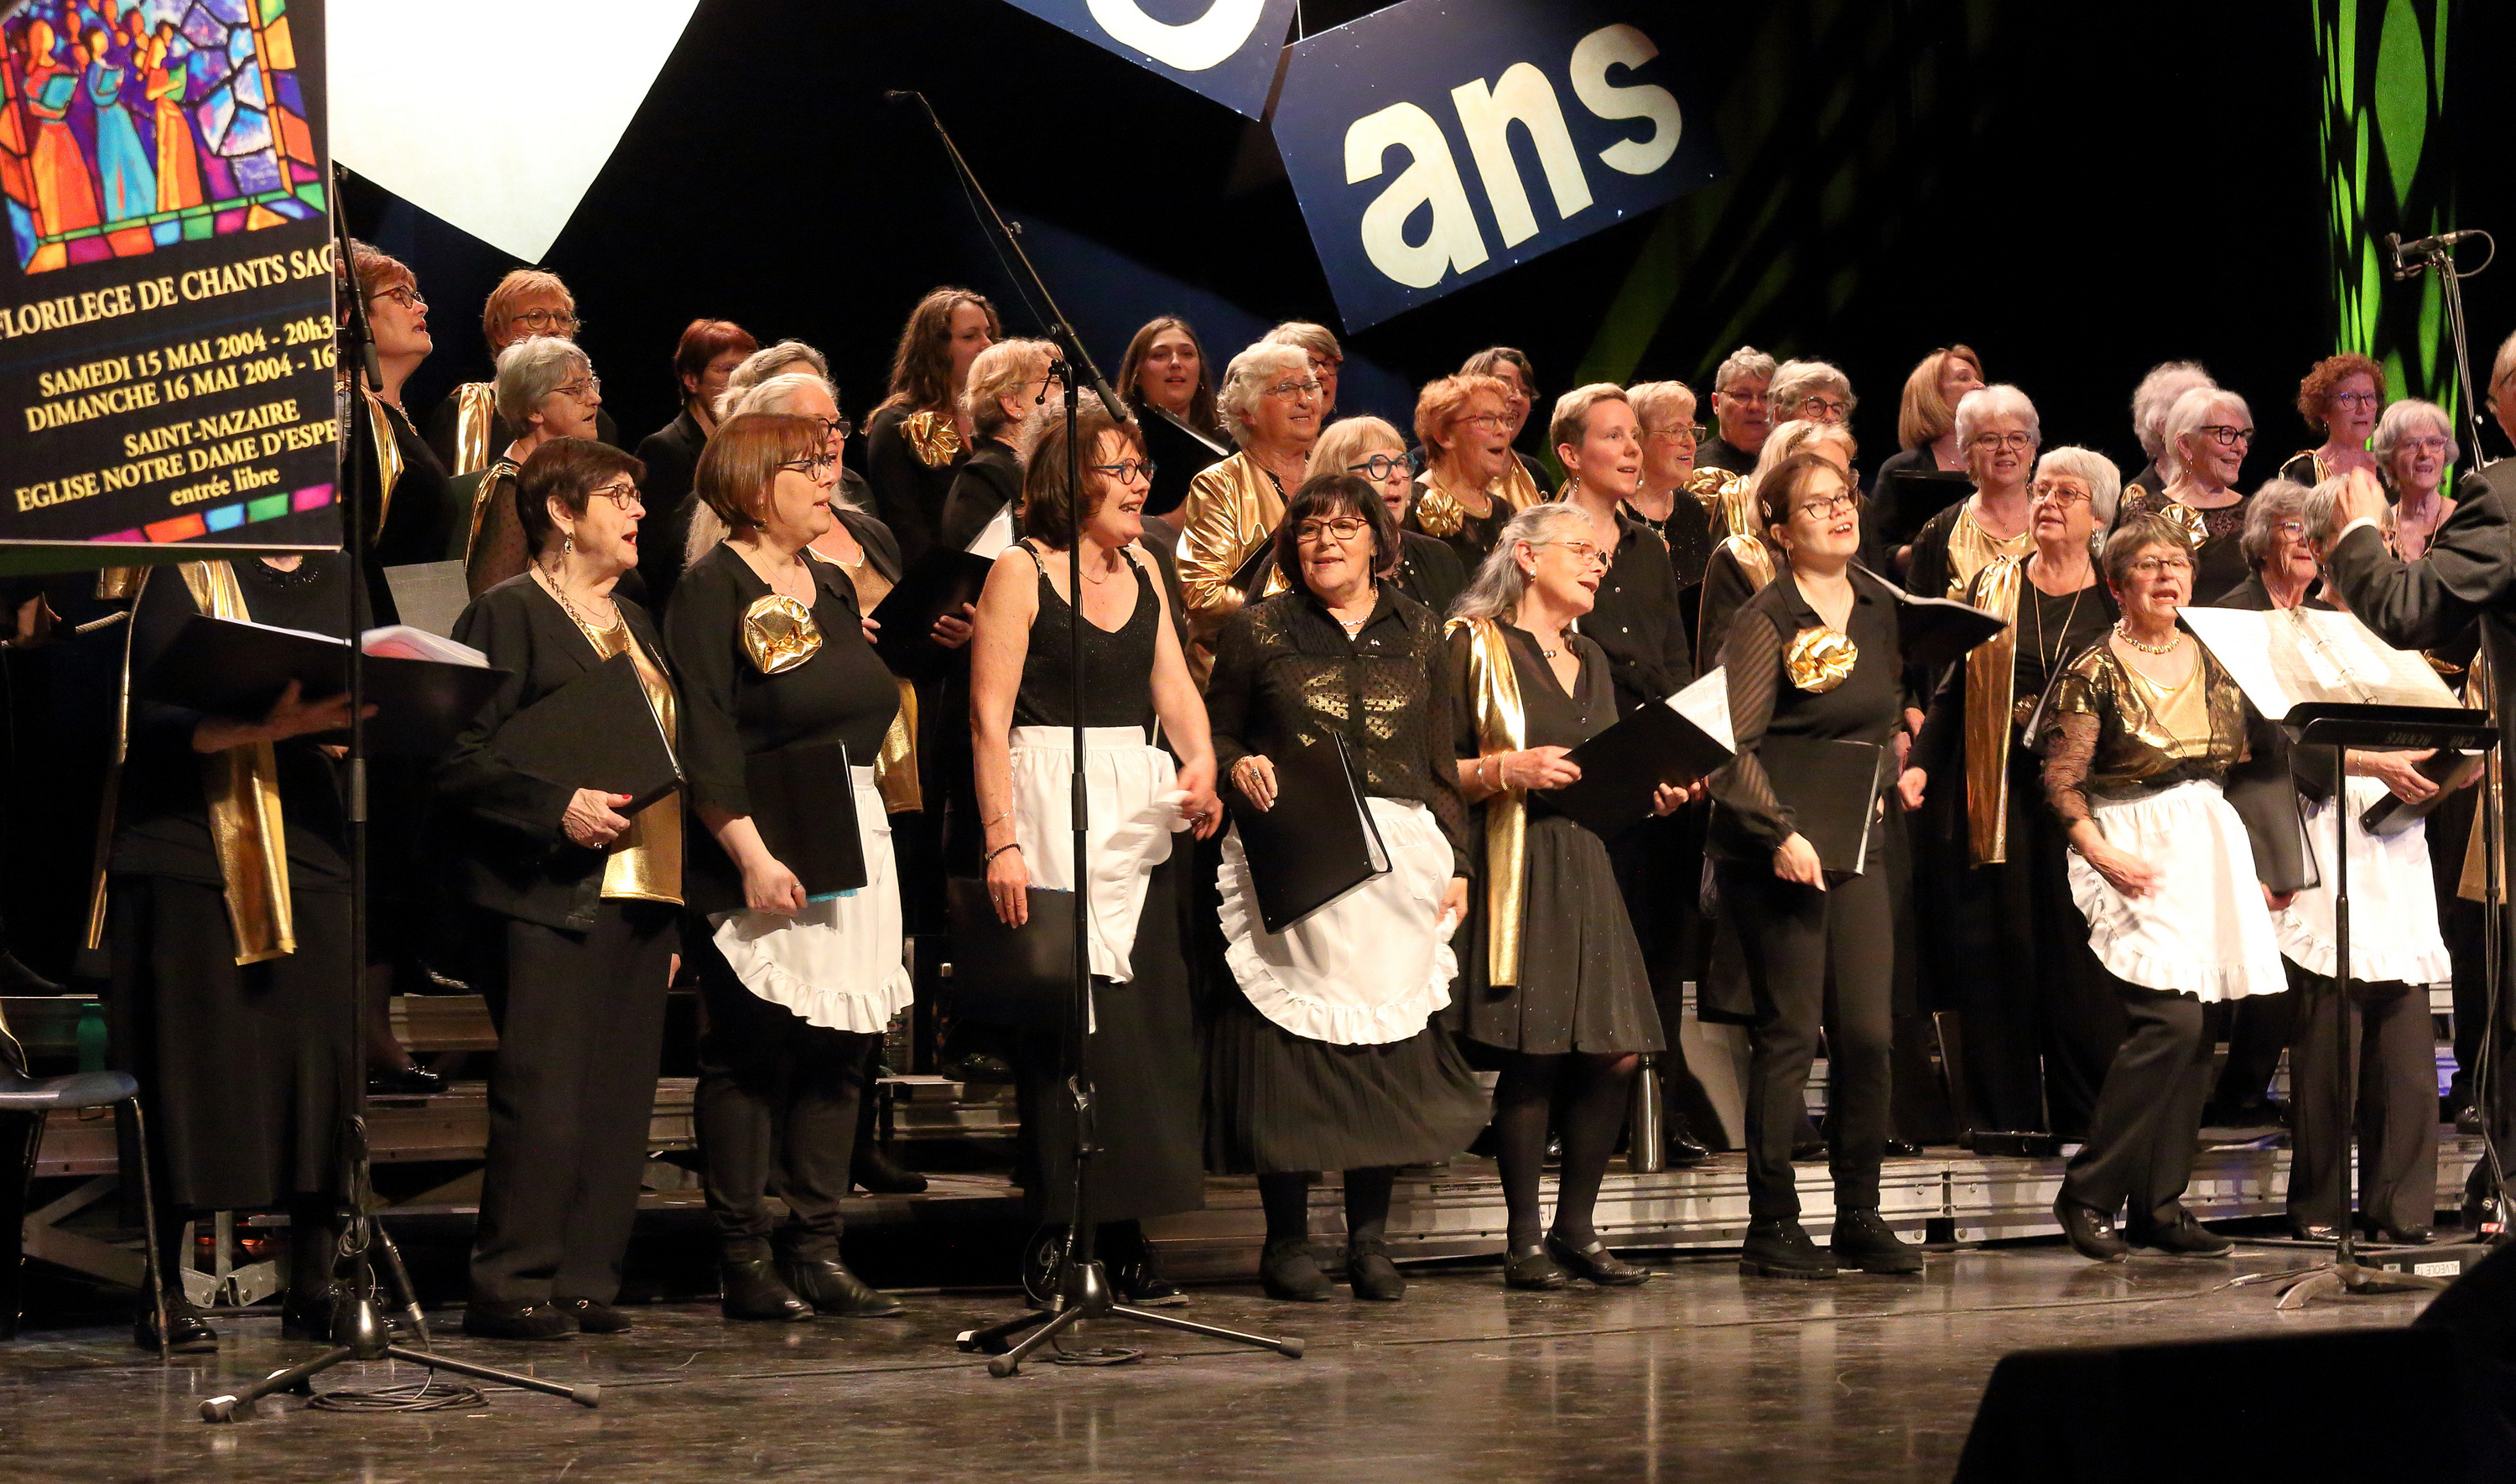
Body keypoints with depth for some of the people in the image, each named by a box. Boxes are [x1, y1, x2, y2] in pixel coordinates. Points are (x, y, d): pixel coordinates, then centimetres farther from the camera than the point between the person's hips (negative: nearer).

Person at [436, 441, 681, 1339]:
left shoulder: (633, 623, 21)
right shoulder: (509, 615, -4)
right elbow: (460, 758, -12)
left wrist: (675, 905, 20)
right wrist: (558, 806, -23)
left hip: (639, 893, 8)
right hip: (551, 895, -8)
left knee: (619, 1100, 5)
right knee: (544, 1098, -10)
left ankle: (584, 1282, 11)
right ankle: (510, 1288, -4)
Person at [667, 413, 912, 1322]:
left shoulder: (833, 584, 17)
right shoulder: (713, 590, -7)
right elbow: (704, 743, -14)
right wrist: (751, 855, -22)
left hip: (853, 839, 8)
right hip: (759, 851, -8)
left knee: (842, 1045, 6)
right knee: (751, 1053, -4)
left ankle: (817, 1248, 12)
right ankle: (746, 1260, 1)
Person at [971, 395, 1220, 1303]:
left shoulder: (1141, 570, 15)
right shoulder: (1021, 571, -4)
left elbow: (1175, 687, 12)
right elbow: (990, 717, -8)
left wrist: (1199, 762, -9)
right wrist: (1002, 842, -15)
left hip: (1139, 815, 6)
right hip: (1050, 807, -6)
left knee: (1147, 1016, 2)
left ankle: (1126, 1235, 8)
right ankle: (1060, 1238, -1)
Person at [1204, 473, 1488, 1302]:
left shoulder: (1417, 634, 14)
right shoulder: (1257, 632, 7)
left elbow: (1441, 763, 16)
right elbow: (1215, 735, 10)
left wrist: (1456, 862, 10)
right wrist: (1238, 766, -12)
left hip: (1398, 859, 2)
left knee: (1389, 1049, 0)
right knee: (1289, 1046, -6)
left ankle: (1371, 1239, 8)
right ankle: (1287, 1241, 3)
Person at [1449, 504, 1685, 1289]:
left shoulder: (1591, 659, 22)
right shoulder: (1475, 644, -1)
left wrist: (1653, 796, 9)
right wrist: (1506, 770, -19)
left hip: (1587, 866, 7)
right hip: (1512, 864, -7)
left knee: (1618, 1052, -1)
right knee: (1533, 1054, -10)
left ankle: (1576, 1229, 11)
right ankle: (1524, 1240, -1)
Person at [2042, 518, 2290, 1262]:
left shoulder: (2211, 664, 12)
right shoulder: (2095, 673, -4)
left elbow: (2245, 766, 17)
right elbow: (2061, 782, -7)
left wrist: (2261, 864, 10)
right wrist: (2100, 853, -19)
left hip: (2211, 842, 6)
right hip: (2137, 854, -6)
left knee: (2193, 1035, 2)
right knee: (2171, 1018, -18)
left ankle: (2161, 1202, 9)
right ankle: (2087, 1194, -11)